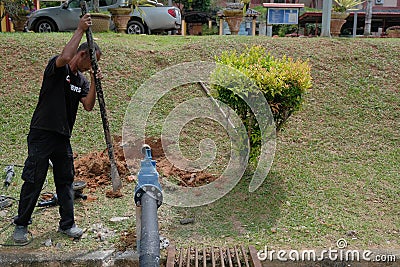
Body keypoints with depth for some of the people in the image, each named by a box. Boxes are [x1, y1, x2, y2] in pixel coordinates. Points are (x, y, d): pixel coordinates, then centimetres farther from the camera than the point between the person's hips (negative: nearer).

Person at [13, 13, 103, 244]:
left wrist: (94, 83, -11)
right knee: (33, 181, -1)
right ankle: (21, 224, 14)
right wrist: (81, 30, -24)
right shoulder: (57, 68, -5)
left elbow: (89, 106, 1)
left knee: (66, 180, 10)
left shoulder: (82, 80, 12)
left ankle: (67, 224, 20)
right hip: (42, 133, -6)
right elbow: (65, 57, -30)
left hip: (63, 136, 7)